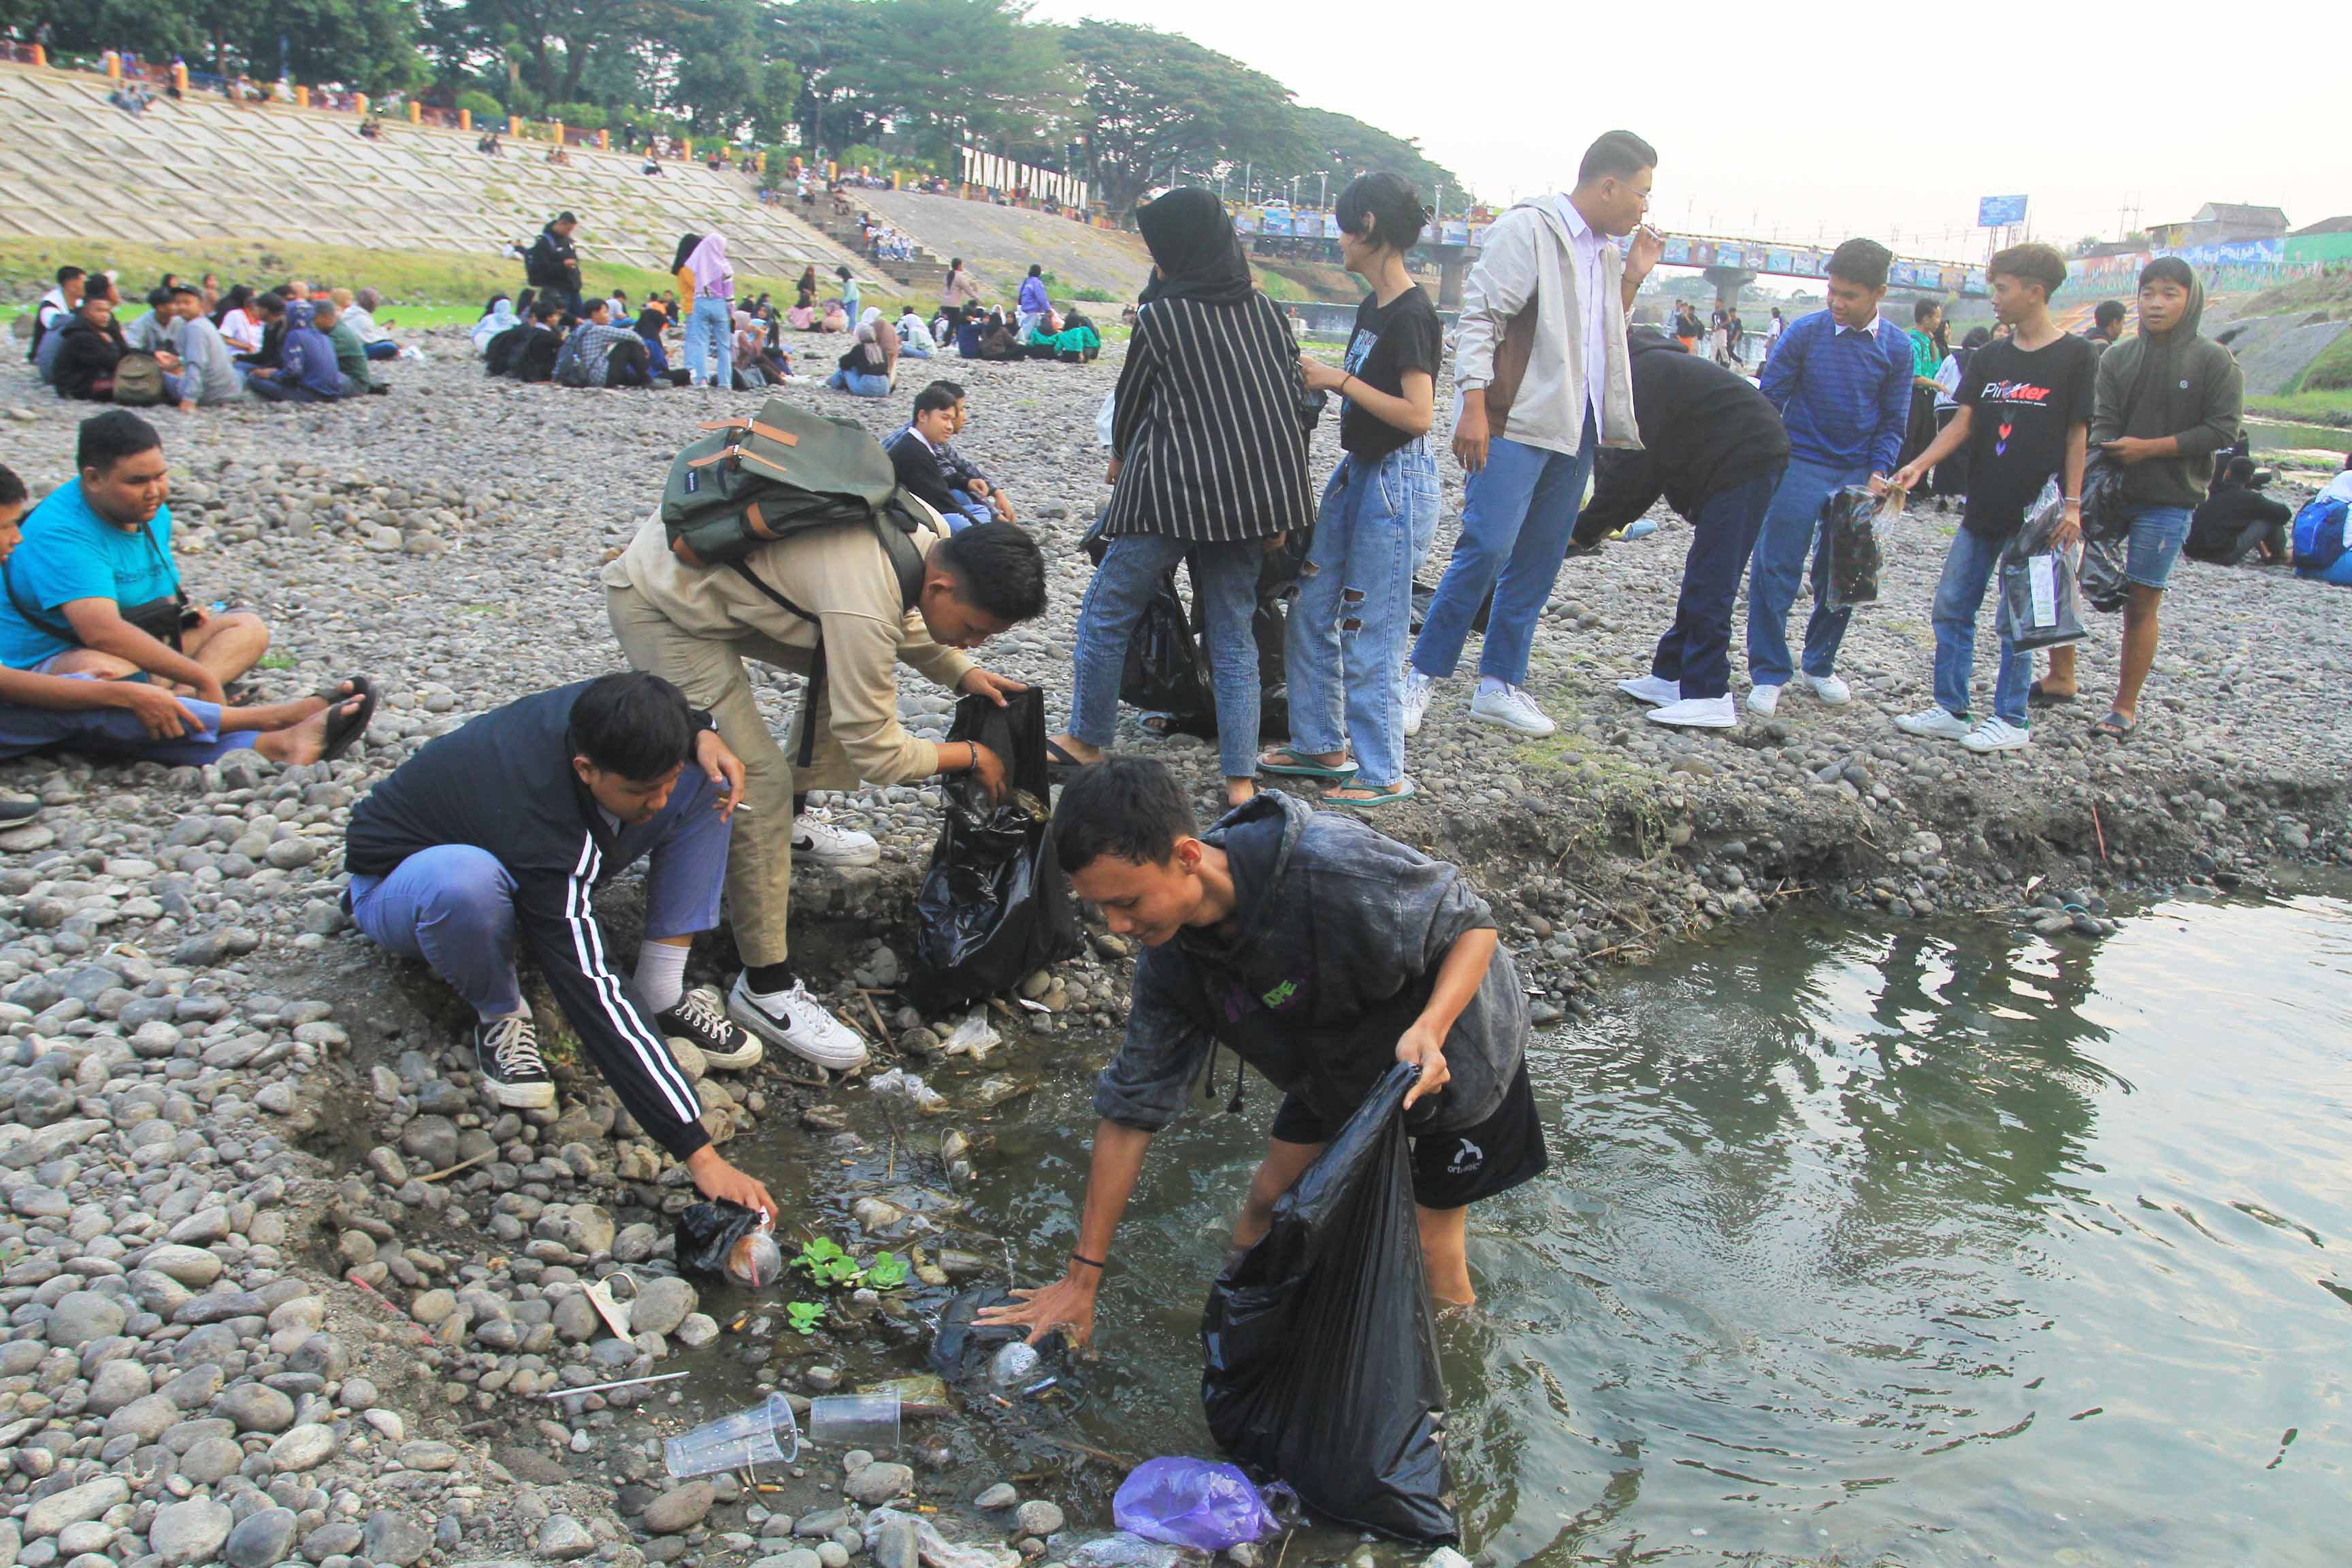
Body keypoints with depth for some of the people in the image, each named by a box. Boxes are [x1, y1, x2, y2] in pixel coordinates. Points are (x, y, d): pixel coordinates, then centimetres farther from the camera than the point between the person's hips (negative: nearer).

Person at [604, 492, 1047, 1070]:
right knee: (758, 783, -15)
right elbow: (875, 753, -23)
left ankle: (792, 824, 30)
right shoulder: (864, 608, -35)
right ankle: (765, 987, -5)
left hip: (718, 567, 9)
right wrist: (971, 756, -9)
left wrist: (962, 672, 1)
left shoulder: (932, 531, -8)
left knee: (850, 669, 14)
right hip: (662, 607, -9)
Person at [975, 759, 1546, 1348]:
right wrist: (1081, 1278, -8)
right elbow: (1131, 1107, -11)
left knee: (1434, 1266, 3)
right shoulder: (1170, 956, -19)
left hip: (1453, 1050, -5)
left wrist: (1428, 1028, -45)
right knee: (1266, 1206, 3)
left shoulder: (1331, 864, -40)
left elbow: (1473, 924, -25)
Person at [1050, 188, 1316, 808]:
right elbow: (1295, 393, 8)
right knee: (1234, 634, 8)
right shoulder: (1265, 310, 7)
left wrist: (1121, 456, 25)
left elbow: (1132, 396, 4)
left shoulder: (1163, 315, -7)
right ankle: (1242, 780, 5)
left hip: (1175, 490, -5)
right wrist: (1275, 510, 11)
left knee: (1107, 611, 11)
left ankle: (1087, 741, 22)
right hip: (1254, 493, 5)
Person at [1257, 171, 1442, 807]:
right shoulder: (1372, 307, 10)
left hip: (1396, 480, -10)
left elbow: (1418, 414, -24)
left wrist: (1340, 379, -21)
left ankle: (1383, 774, 7)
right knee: (1310, 612, 14)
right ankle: (1322, 745, 27)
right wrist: (1323, 377, 7)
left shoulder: (1411, 315, -18)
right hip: (1356, 470, 10)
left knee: (1370, 632, -4)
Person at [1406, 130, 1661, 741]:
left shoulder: (1604, 251, 17)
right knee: (1486, 548, -13)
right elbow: (1479, 317, -12)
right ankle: (1421, 678, -3)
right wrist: (1473, 407, -20)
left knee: (1540, 560, 7)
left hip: (1574, 427, 8)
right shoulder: (1529, 228, -7)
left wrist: (1631, 279, 12)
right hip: (1515, 421, -8)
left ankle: (1498, 685, 14)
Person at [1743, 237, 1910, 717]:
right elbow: (1768, 398, -1)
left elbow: (1893, 421, 6)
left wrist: (1878, 471, -6)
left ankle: (1821, 665, 26)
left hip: (1857, 475, 2)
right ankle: (1768, 674, 1)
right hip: (1799, 466, -2)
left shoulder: (1896, 347, 0)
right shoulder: (1805, 333, -6)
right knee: (1776, 571, -6)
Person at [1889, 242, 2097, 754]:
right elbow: (1963, 423, 5)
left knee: (2016, 620, 0)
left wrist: (2071, 504, -10)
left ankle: (2012, 720, 11)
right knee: (1952, 606, 7)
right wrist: (1920, 464, -11)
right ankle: (1952, 710, 17)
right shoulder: (1989, 358, 9)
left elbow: (2078, 434, -5)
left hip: (2036, 512, -6)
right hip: (1984, 507, 6)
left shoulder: (2075, 357, -5)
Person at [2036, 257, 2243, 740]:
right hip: (2110, 488, 4)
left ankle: (2125, 708, 12)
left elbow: (2222, 430, -8)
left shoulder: (2215, 361, -2)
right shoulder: (2118, 356, 7)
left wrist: (2149, 447, -15)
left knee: (2141, 604, 0)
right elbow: (2103, 422, -2)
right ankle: (2061, 678, 17)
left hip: (2169, 500, -4)